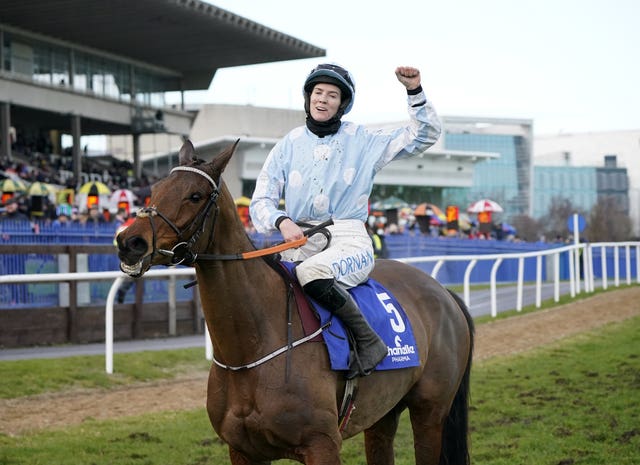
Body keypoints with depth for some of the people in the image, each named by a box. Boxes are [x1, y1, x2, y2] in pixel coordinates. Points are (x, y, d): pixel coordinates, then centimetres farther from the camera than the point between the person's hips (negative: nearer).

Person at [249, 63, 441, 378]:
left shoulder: (364, 142, 8)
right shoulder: (288, 146, 12)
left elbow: (425, 135, 8)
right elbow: (261, 201, 7)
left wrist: (414, 92, -6)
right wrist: (281, 221, -14)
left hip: (349, 240, -3)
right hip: (299, 243, 4)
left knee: (311, 272, -37)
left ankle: (369, 341, -23)